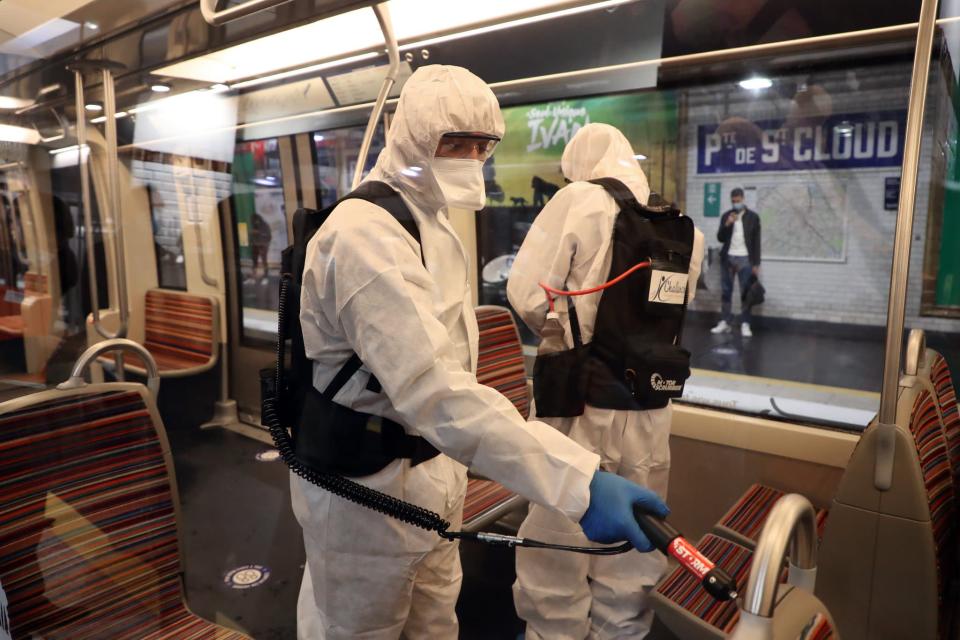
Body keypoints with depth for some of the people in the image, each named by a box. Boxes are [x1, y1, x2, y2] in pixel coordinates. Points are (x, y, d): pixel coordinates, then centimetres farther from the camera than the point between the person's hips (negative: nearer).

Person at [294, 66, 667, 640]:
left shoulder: (429, 219, 8)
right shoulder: (366, 233, -26)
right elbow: (432, 389, -40)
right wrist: (580, 479, -45)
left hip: (427, 468, 9)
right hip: (366, 484, -9)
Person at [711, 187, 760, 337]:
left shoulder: (753, 217, 2)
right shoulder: (726, 216, 9)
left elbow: (756, 241, 0)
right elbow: (720, 238, 5)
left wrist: (756, 263, -4)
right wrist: (727, 224, -12)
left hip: (745, 259, -3)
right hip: (728, 258, 3)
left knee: (746, 292, -3)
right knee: (726, 291, 5)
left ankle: (745, 324, 0)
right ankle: (725, 322, 11)